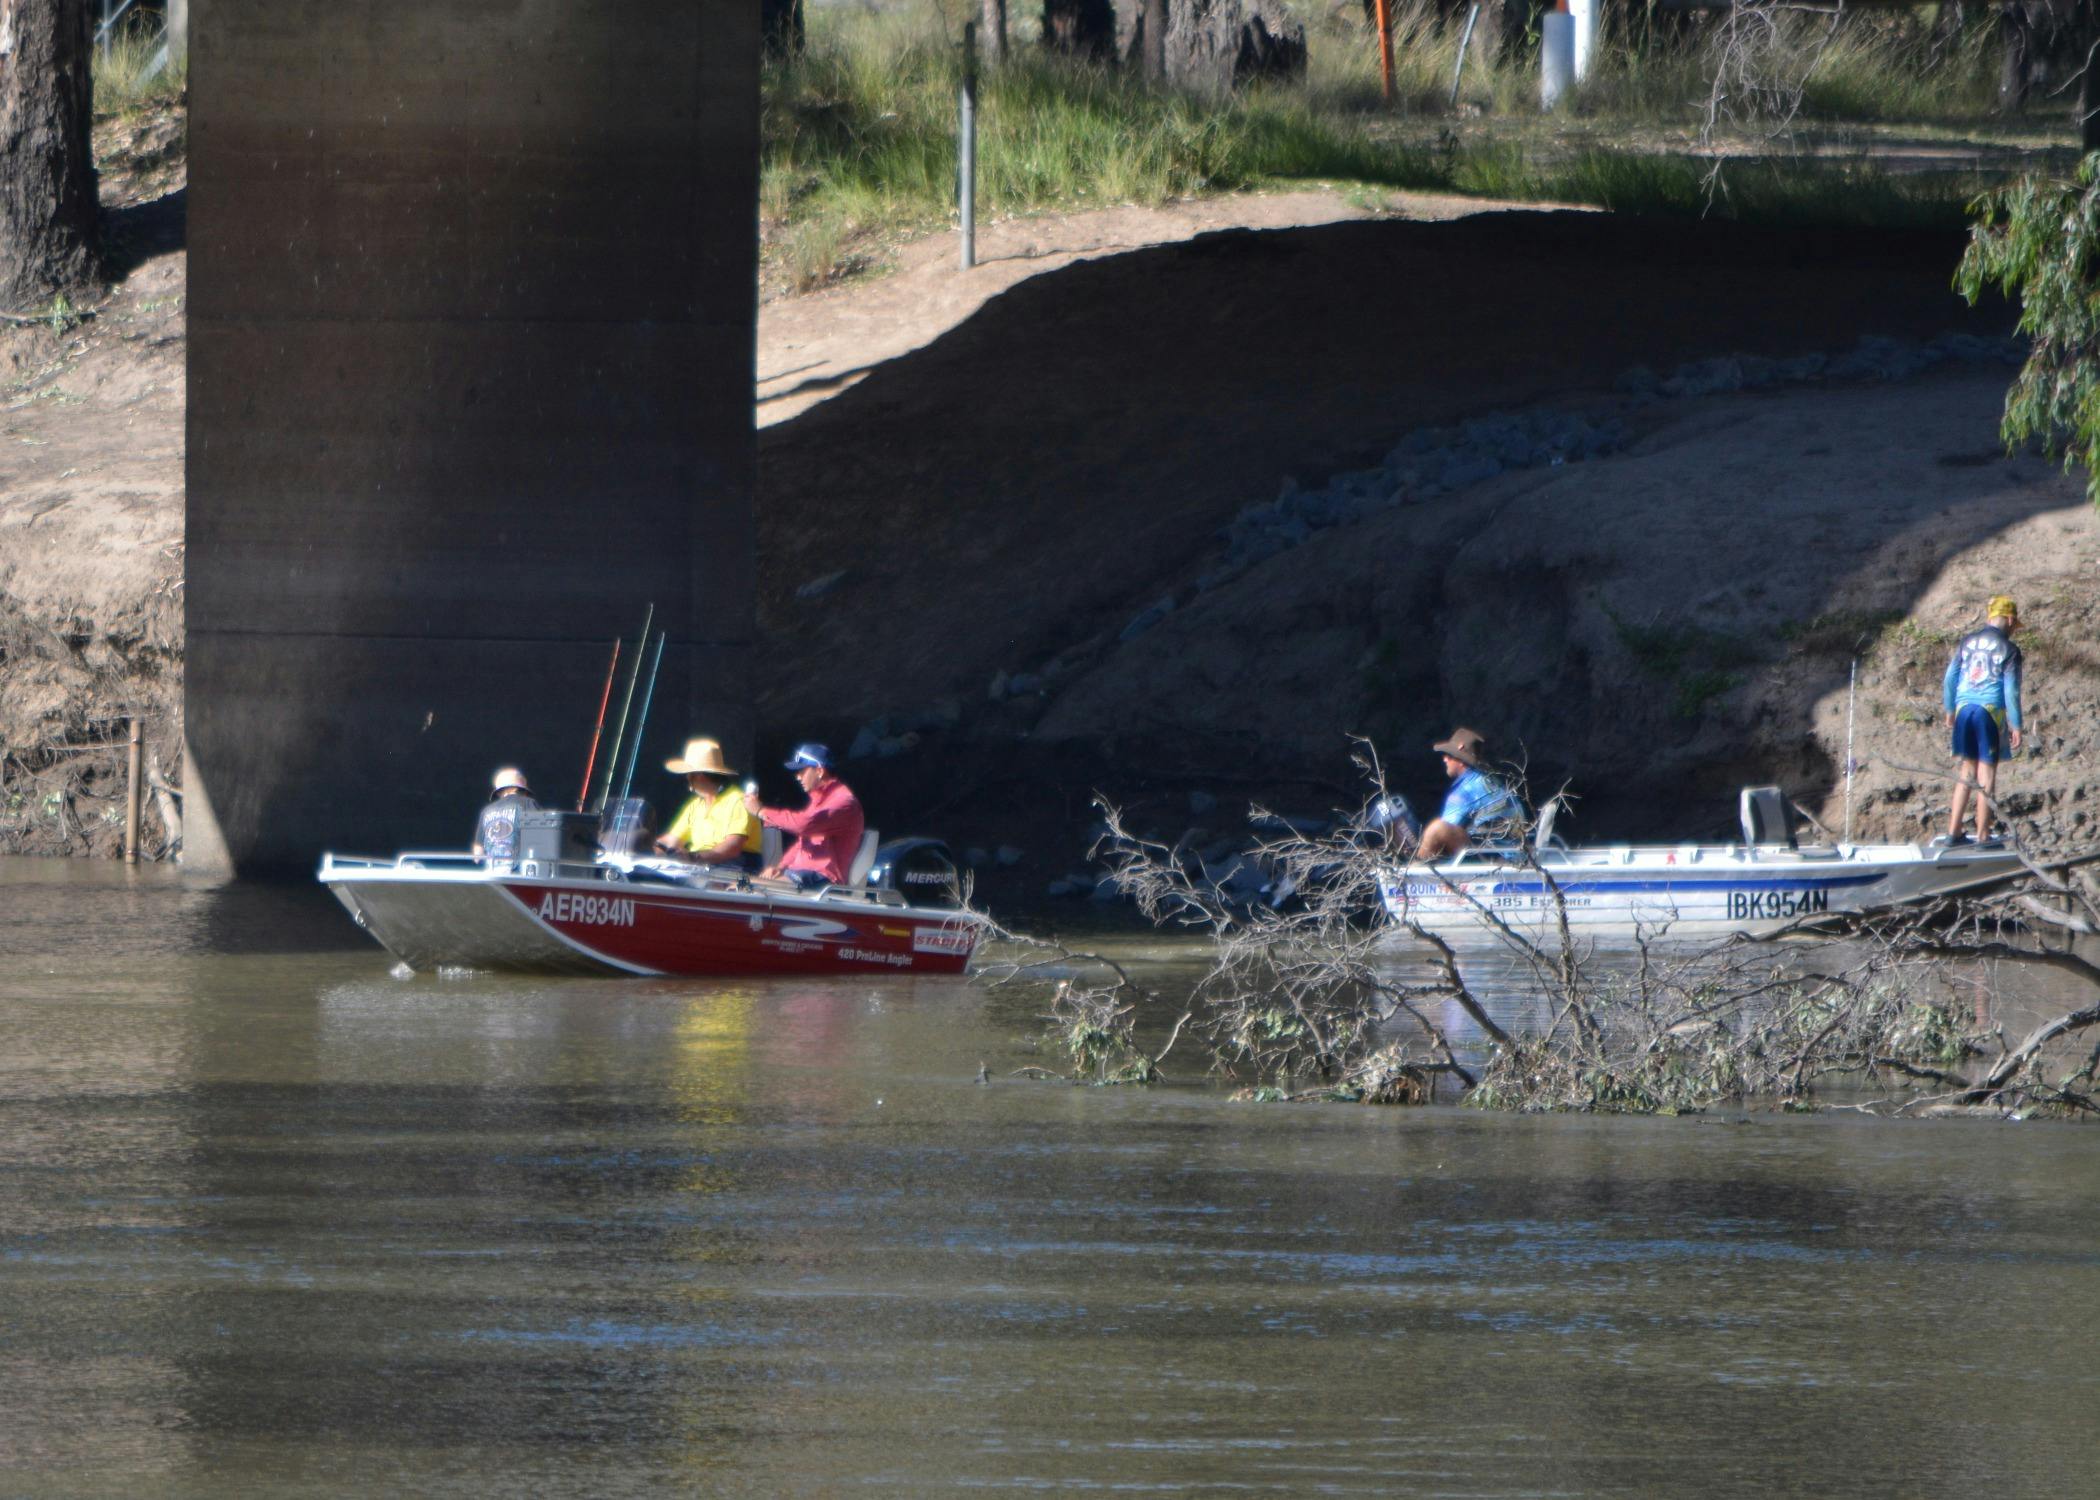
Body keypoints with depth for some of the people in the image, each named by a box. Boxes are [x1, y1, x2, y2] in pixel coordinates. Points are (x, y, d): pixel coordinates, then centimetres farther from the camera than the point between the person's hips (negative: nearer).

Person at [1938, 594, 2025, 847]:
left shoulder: (1966, 643, 9)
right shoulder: (2008, 650, -4)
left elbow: (1949, 679, 10)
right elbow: (2011, 690, -7)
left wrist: (1949, 710, 22)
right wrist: (2015, 726, -2)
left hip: (1964, 711, 4)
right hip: (1992, 712, -4)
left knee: (1967, 772, 13)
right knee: (1986, 774, 1)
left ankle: (1953, 832, 11)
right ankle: (1983, 835, 3)